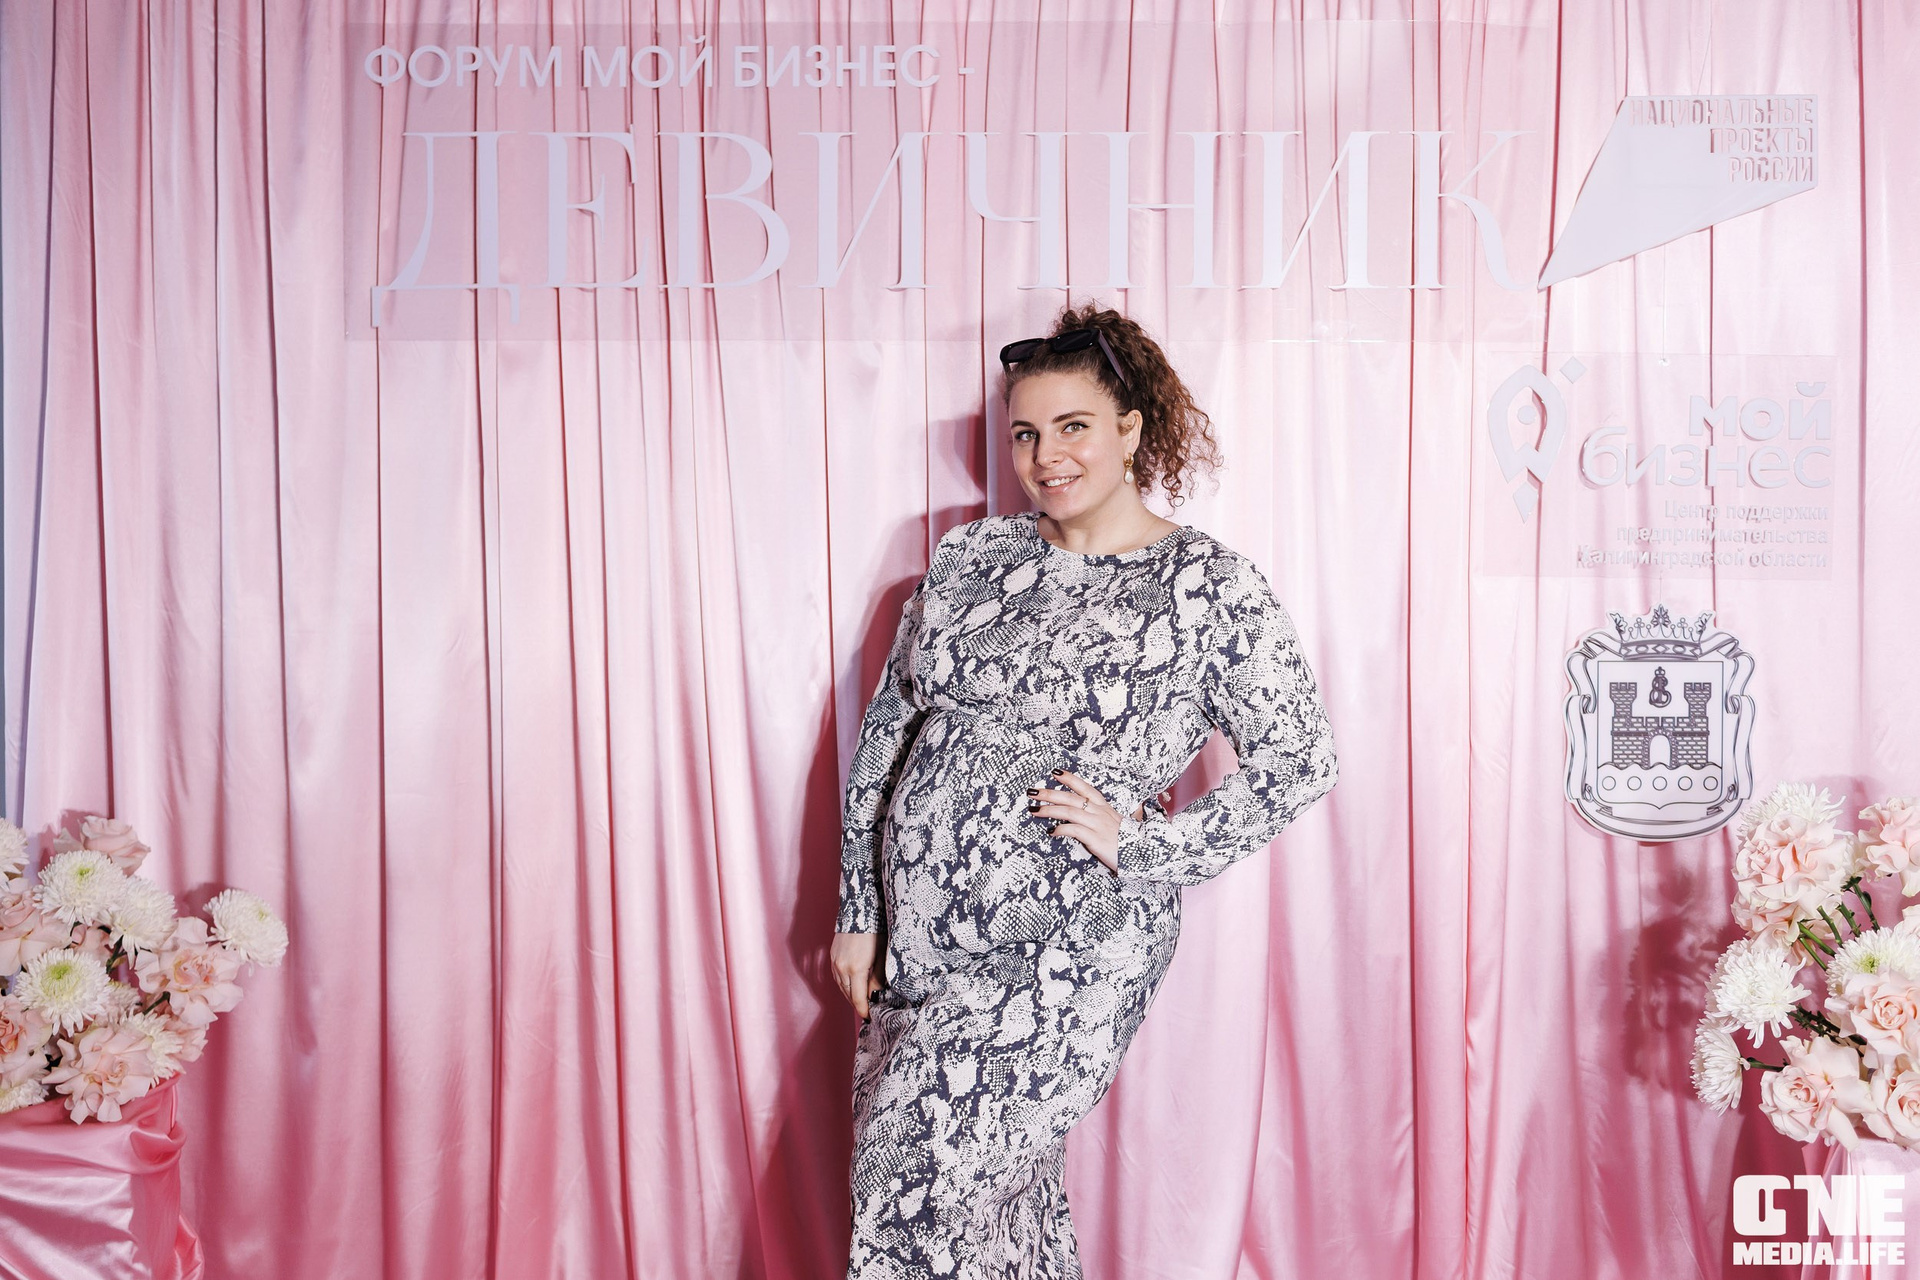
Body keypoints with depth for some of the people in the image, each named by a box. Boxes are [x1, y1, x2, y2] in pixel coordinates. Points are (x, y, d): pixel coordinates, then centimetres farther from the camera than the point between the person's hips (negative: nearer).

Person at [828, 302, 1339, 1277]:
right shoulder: (972, 556, 6)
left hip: (1067, 954, -5)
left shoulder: (1209, 586, -5)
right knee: (996, 1202, 13)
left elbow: (1298, 764, -5)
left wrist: (1140, 847, -12)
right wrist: (858, 911, 9)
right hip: (917, 935, 5)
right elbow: (887, 728, 10)